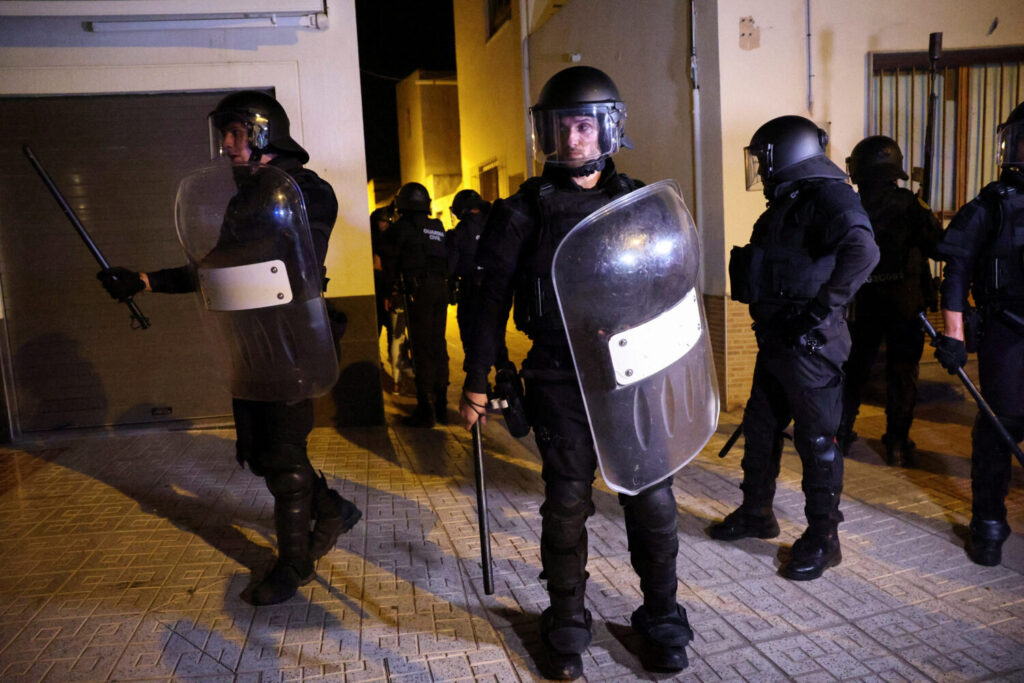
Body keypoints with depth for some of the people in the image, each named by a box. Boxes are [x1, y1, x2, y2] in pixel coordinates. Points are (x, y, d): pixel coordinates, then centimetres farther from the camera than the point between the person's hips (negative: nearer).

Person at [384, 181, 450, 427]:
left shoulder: (401, 227, 0)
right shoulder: (438, 227, 16)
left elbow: (392, 261, 1)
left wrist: (390, 287, 13)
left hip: (419, 289, -6)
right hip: (441, 288, 6)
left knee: (421, 346, -4)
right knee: (438, 344, 12)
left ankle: (425, 410, -3)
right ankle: (441, 405, 17)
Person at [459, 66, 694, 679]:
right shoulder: (526, 210, 1)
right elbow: (492, 301, 2)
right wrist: (476, 382, 2)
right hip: (560, 382, -1)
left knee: (653, 499, 6)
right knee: (567, 503, 6)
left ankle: (663, 618, 28)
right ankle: (568, 627, 26)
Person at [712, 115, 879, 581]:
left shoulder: (828, 198, -15)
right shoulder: (786, 202, 15)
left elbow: (862, 251, -32)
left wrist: (823, 309, -28)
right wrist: (770, 316, 13)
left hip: (810, 344, -10)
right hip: (776, 339, 10)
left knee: (816, 439, 2)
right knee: (759, 427, 18)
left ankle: (823, 539, 16)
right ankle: (756, 514, 35)